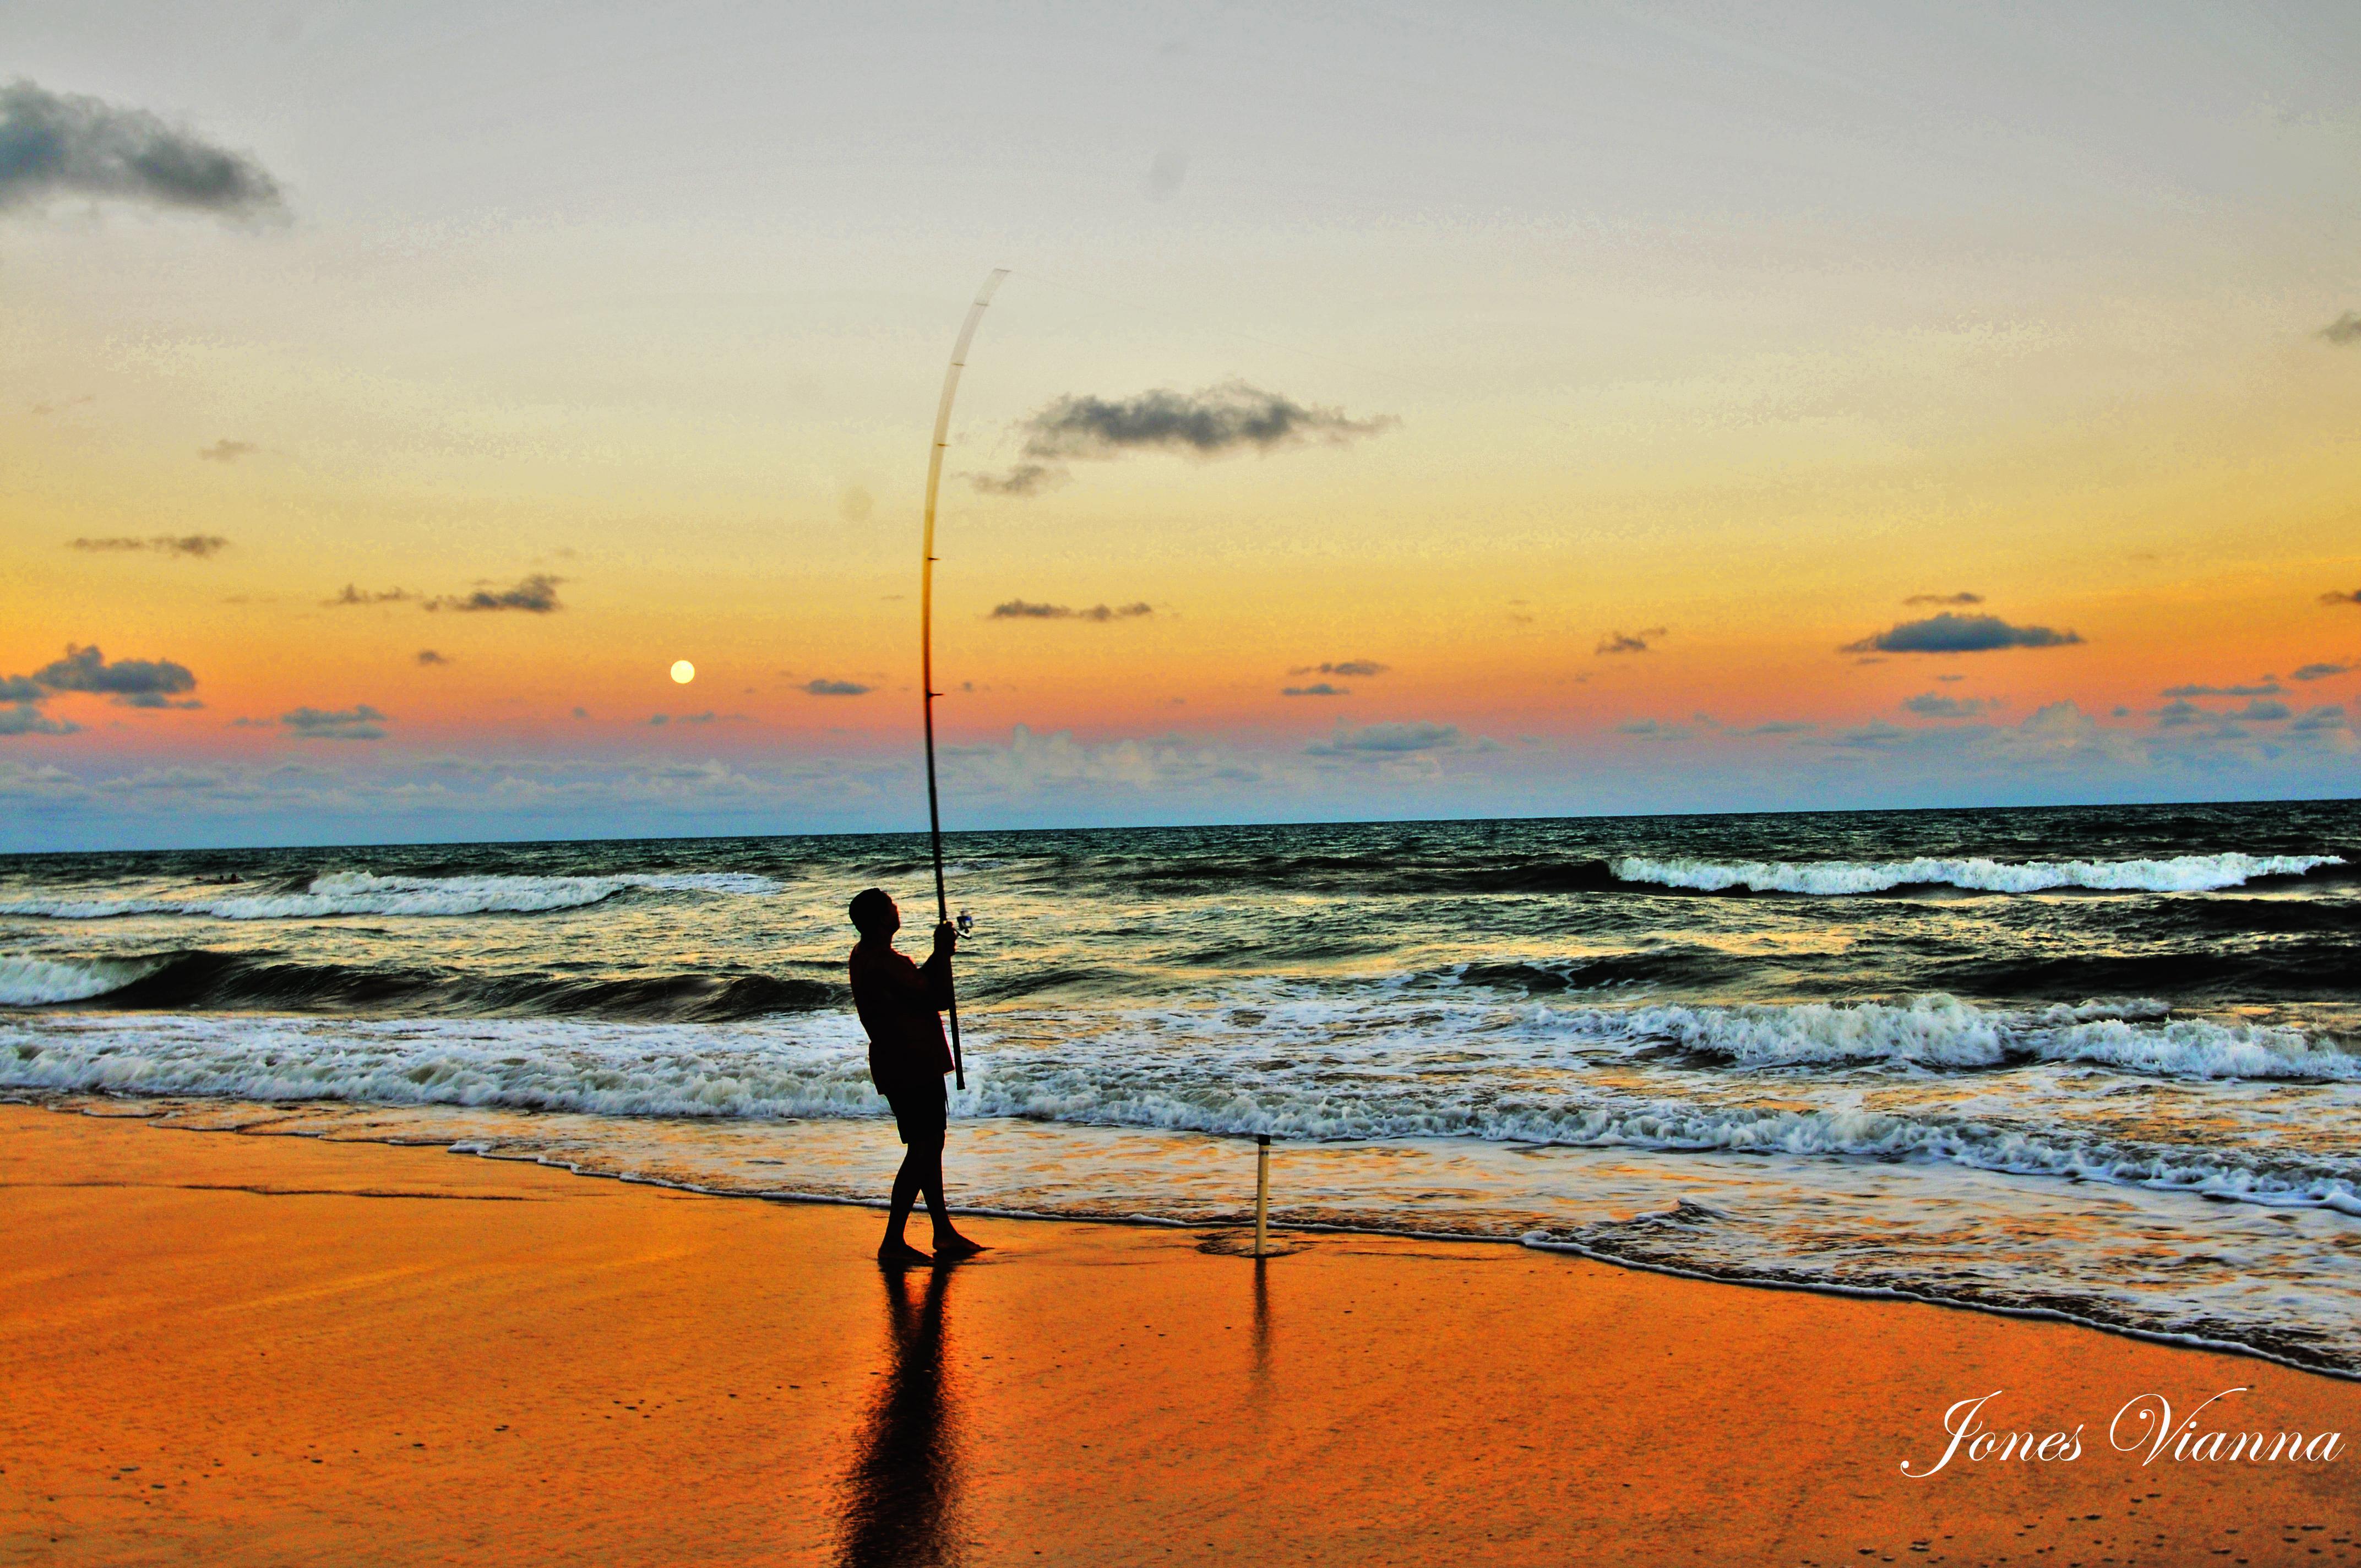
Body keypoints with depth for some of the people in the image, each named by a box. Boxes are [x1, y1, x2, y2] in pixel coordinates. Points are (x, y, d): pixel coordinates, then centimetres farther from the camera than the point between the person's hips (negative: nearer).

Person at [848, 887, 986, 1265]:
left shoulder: (868, 955, 12)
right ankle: (893, 1241, -4)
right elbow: (938, 998, -18)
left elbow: (918, 986, 21)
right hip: (911, 1067, -11)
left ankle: (944, 1233, 25)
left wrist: (939, 955, 11)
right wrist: (943, 954, -6)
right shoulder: (881, 963, -21)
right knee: (922, 1150, -7)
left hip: (914, 1063, 11)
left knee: (930, 1146, 17)